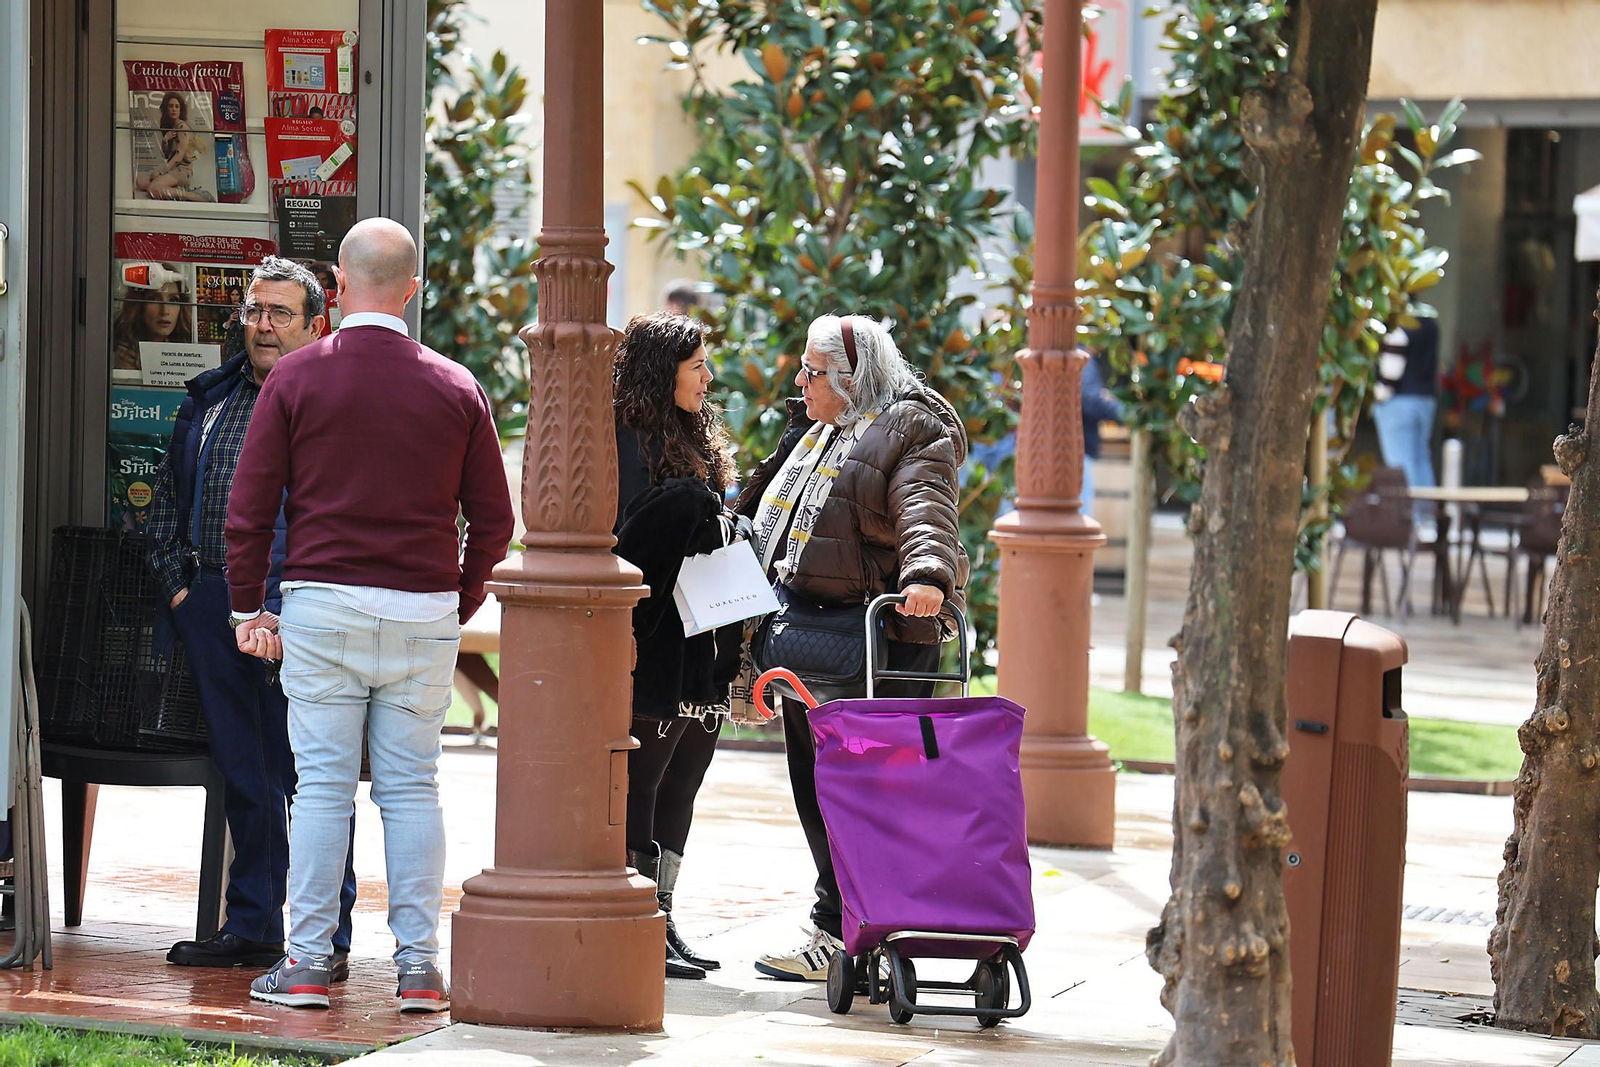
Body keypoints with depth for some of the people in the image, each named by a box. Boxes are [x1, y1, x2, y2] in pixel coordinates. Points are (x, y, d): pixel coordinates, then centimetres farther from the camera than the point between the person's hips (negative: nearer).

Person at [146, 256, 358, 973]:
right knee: (241, 774, 11)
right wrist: (176, 584, 11)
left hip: (294, 604, -6)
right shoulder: (210, 399, 17)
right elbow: (167, 499, 23)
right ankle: (251, 927, 18)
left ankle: (328, 939, -1)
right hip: (211, 604, 6)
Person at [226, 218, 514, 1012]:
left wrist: (248, 606, 7)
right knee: (412, 788, 5)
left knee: (322, 785, 1)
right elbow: (494, 520, 7)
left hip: (322, 604, -1)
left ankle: (307, 962, 1)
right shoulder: (456, 389, 4)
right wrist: (459, 606, 18)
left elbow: (249, 504, -1)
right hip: (424, 615, 1)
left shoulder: (298, 376, -1)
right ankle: (418, 965, 3)